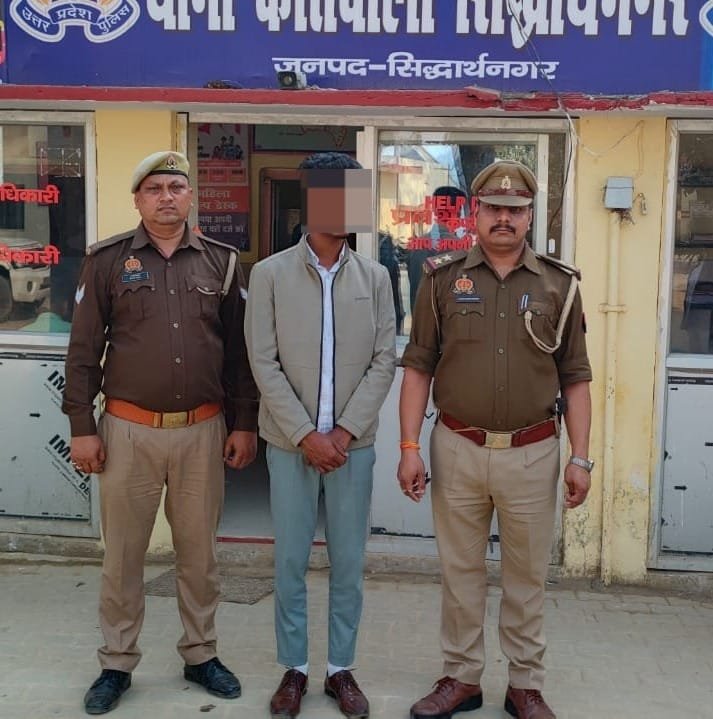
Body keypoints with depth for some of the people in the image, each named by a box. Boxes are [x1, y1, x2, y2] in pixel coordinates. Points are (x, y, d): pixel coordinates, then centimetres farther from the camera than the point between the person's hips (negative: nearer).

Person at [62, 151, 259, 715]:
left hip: (203, 430, 1)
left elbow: (239, 350, 7)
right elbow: (84, 350, 1)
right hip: (128, 430, -1)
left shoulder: (222, 262, 5)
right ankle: (117, 664, 25)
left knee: (199, 550, 12)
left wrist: (244, 424, 4)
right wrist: (82, 426, -3)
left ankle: (201, 654, 29)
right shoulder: (108, 260, 1)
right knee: (123, 553, 9)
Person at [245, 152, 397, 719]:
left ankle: (341, 669, 24)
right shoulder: (270, 274, -1)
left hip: (353, 442, 1)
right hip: (290, 441, -1)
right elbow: (264, 362, -5)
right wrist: (305, 435, -11)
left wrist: (345, 431, -8)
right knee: (291, 561, 7)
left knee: (348, 562, 9)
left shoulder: (375, 277, 4)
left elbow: (384, 361, 1)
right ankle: (294, 668, 23)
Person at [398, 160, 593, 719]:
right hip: (457, 448, 0)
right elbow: (418, 368, 2)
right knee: (460, 571, 12)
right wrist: (410, 447, -4)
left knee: (528, 576, 12)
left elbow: (575, 378, 4)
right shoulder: (443, 278, 1)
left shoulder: (559, 284, 2)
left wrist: (580, 457, -1)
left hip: (532, 453, 0)